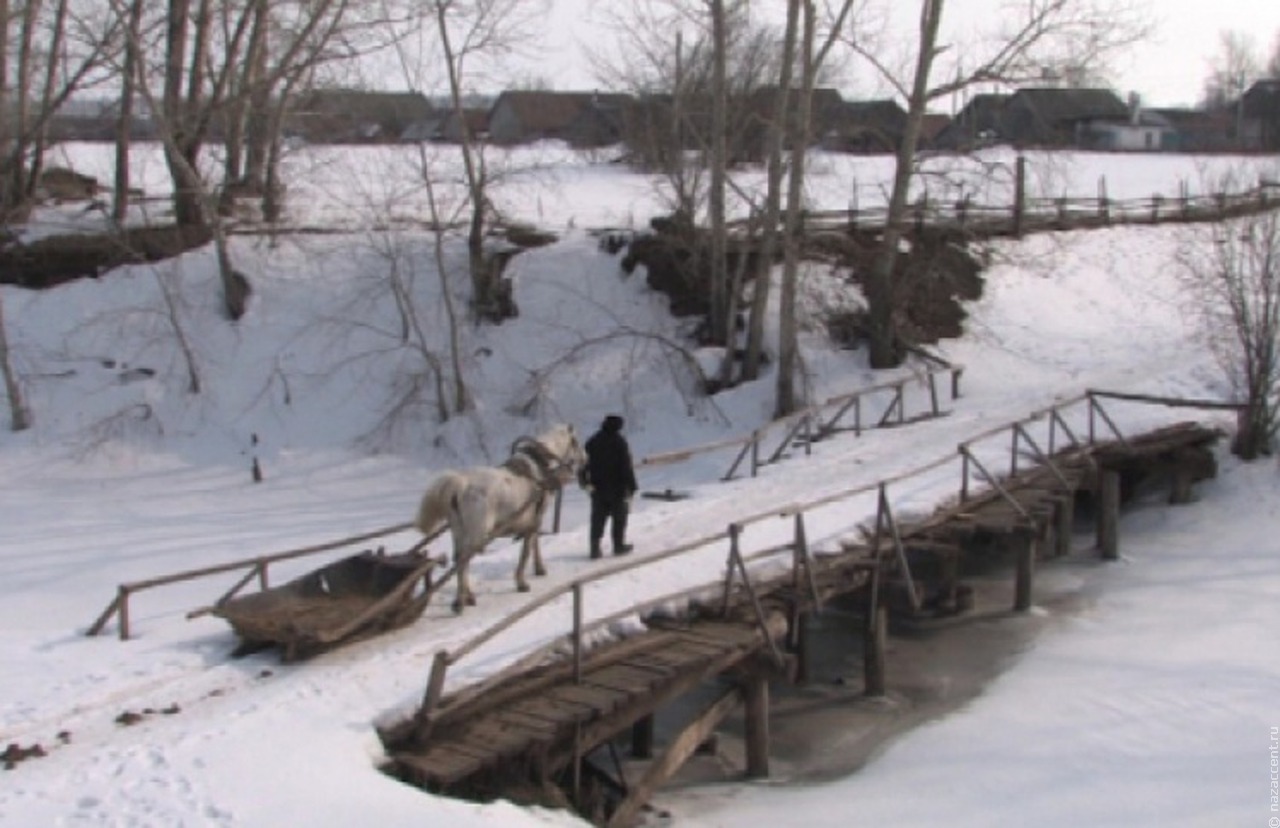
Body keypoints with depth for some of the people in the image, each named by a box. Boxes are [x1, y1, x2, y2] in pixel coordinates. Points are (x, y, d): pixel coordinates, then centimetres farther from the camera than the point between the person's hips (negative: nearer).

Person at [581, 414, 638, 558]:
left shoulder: (592, 441, 4)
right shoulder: (620, 442, -11)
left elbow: (585, 463, 7)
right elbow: (627, 467, -11)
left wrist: (585, 481, 18)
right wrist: (631, 487, -7)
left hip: (597, 488, 4)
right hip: (617, 487, -4)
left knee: (598, 518, 6)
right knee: (619, 516, 11)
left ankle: (595, 547, -1)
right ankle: (619, 545, 16)